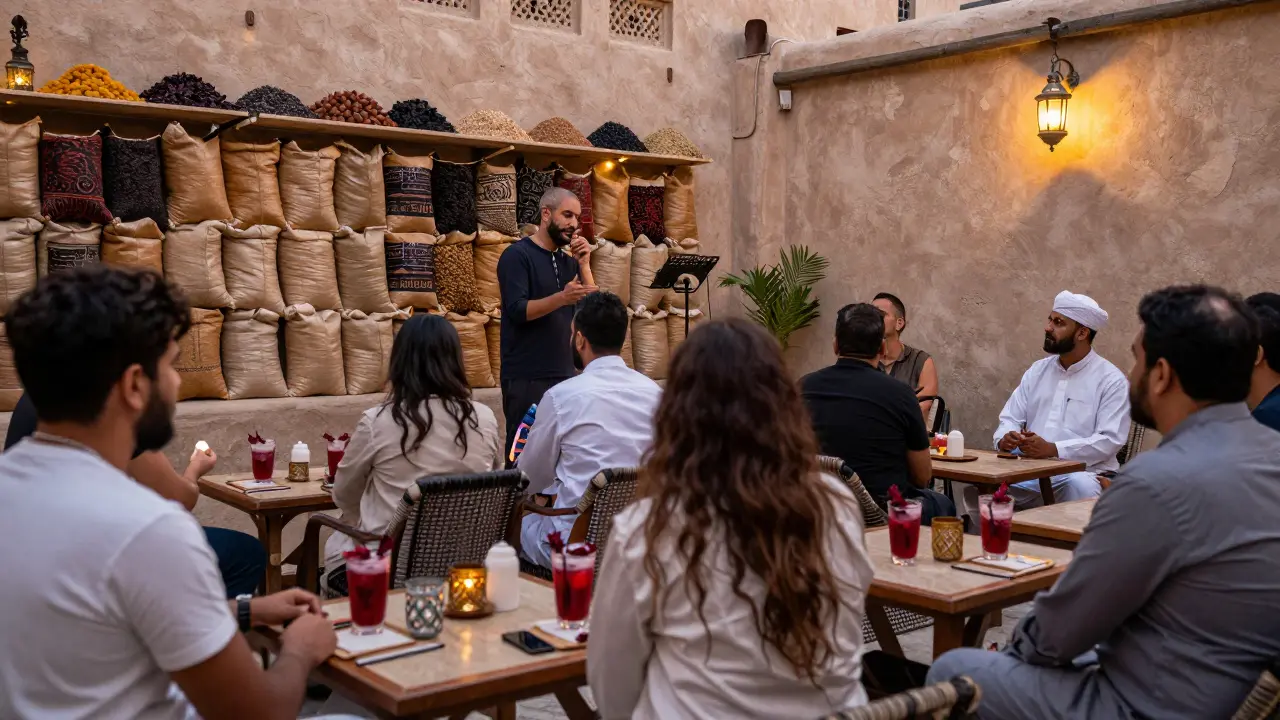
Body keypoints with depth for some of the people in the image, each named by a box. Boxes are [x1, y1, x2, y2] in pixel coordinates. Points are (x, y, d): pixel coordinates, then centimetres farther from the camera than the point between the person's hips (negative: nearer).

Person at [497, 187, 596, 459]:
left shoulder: (567, 261, 15)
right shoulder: (517, 255, -5)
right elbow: (517, 310, -17)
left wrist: (583, 264, -2)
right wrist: (562, 297, -31)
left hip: (565, 373, 6)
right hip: (527, 377, -6)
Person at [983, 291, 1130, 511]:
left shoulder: (1111, 379, -1)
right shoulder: (1037, 370, 17)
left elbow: (1110, 440, -11)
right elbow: (1011, 418, 16)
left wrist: (1052, 449, -22)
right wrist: (1005, 439, -10)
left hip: (1081, 473, -5)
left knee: (1081, 486, -38)